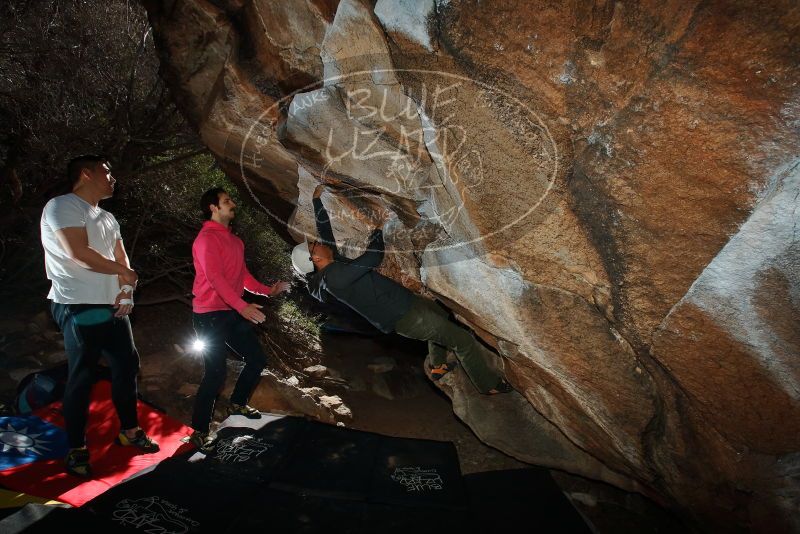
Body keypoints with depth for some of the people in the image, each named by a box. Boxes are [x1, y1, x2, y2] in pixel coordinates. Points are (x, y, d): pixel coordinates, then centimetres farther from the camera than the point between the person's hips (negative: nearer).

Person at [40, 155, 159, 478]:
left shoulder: (108, 218, 17)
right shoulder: (62, 206, -8)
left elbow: (121, 258, 12)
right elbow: (79, 253, -20)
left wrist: (126, 291, -6)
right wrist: (125, 273, -8)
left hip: (113, 307, 8)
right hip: (80, 308, -8)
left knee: (127, 366, 11)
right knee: (81, 378, -2)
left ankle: (129, 431, 25)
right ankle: (77, 450, 10)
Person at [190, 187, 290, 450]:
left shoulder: (234, 240, 15)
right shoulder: (207, 238, -13)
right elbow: (214, 277, -24)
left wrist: (267, 290, 12)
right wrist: (242, 307, -32)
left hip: (232, 313, 9)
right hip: (210, 315, -9)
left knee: (257, 360, 13)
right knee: (216, 374, -7)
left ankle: (237, 405, 34)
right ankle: (200, 431, 9)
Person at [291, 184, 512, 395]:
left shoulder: (333, 267, 5)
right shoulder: (334, 275, -24)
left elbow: (325, 232, 17)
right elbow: (373, 258, -27)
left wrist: (317, 199, 22)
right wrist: (379, 228, -11)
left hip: (403, 302, 11)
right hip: (405, 317, -11)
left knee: (440, 314, 34)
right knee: (463, 340, -2)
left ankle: (438, 367, 44)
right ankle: (489, 384, 18)